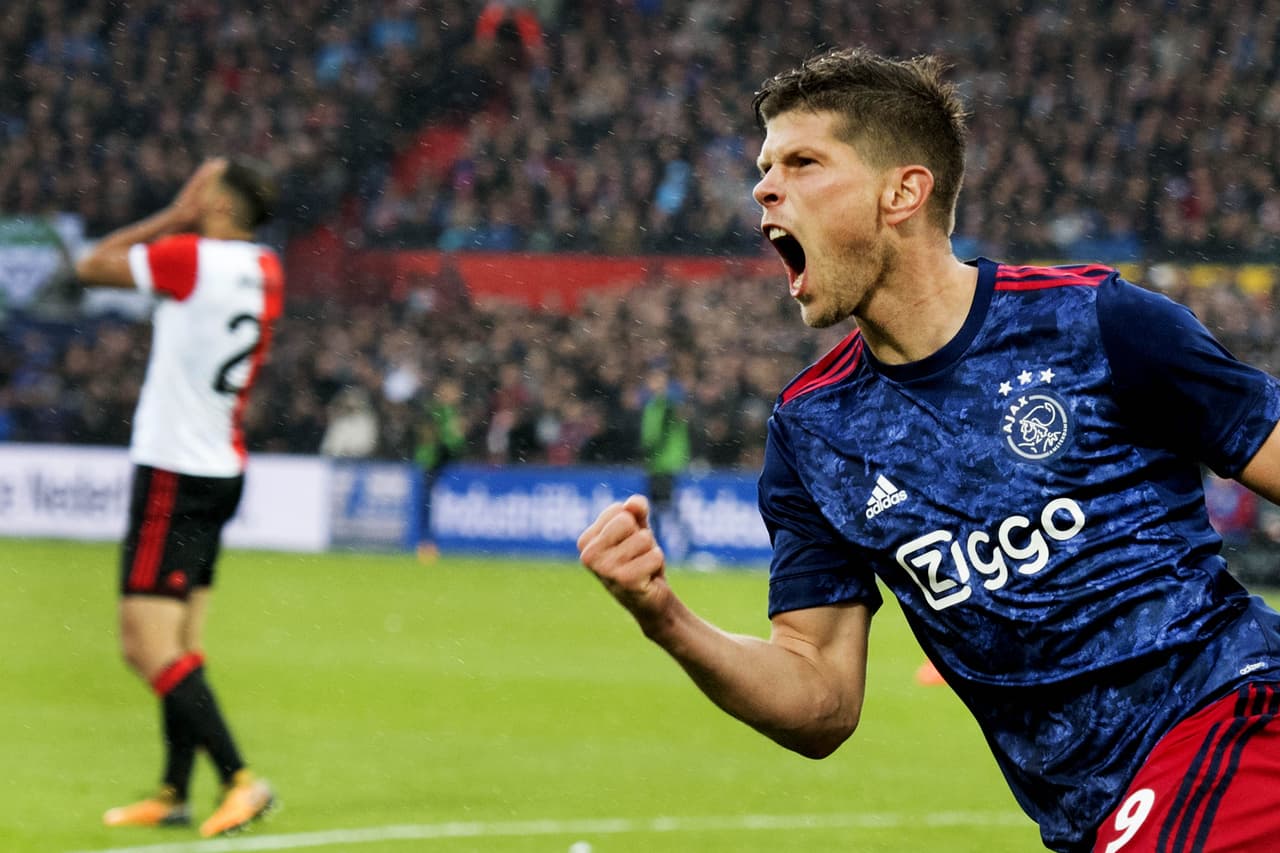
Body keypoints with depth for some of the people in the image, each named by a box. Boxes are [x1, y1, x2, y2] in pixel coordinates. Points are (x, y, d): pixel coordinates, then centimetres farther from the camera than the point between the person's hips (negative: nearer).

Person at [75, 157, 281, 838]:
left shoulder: (191, 257, -16)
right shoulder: (264, 271, 7)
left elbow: (91, 266, -4)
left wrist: (174, 215, 0)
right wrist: (181, 224, 14)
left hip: (173, 472, -9)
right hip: (221, 471, 9)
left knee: (149, 649, -10)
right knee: (180, 647, 14)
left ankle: (240, 780, -16)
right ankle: (173, 794, 17)